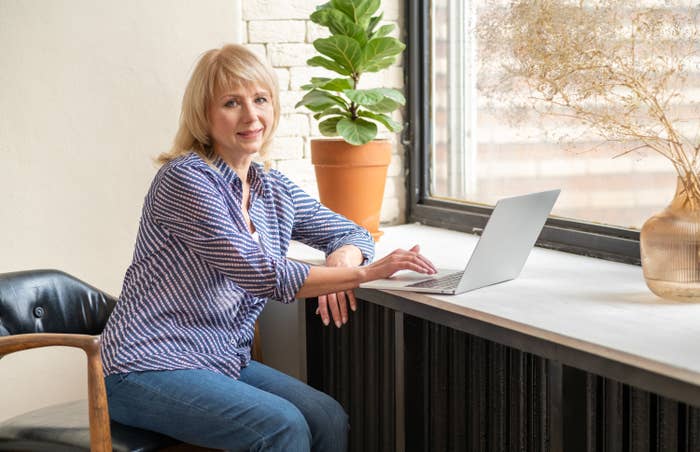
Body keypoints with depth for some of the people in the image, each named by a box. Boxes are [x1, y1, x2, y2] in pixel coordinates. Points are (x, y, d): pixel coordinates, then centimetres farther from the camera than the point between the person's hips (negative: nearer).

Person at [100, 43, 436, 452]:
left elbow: (349, 232, 18)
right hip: (147, 370, -7)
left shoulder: (274, 190, 8)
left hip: (224, 363, 7)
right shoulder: (186, 181, -16)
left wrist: (342, 263, -7)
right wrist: (365, 272, -22)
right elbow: (263, 275, -23)